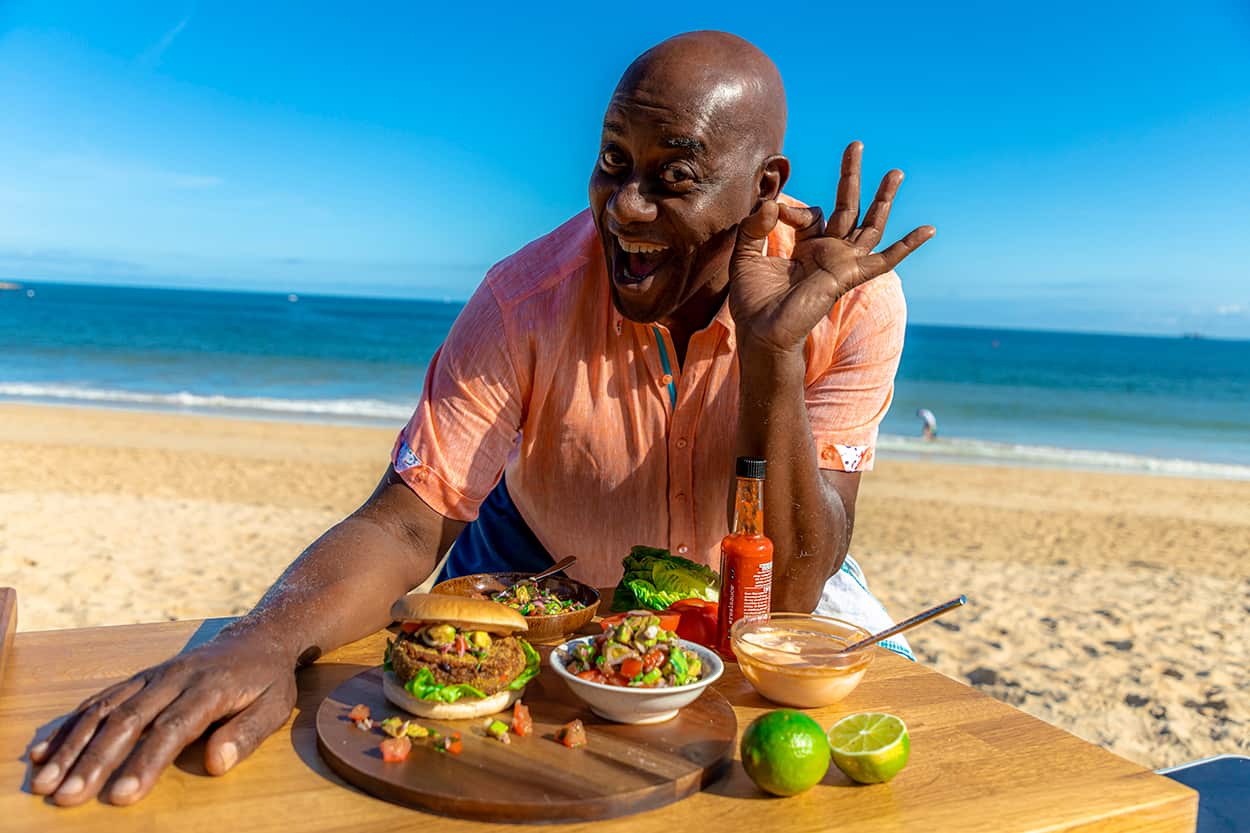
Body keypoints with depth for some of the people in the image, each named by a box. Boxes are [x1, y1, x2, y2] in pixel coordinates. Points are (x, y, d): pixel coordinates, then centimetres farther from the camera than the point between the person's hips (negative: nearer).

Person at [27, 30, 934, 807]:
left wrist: (775, 350, -41)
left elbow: (791, 591, -29)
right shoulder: (528, 301, -27)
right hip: (544, 573, 0)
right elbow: (404, 526, -27)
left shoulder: (852, 298, -26)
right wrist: (263, 641, -48)